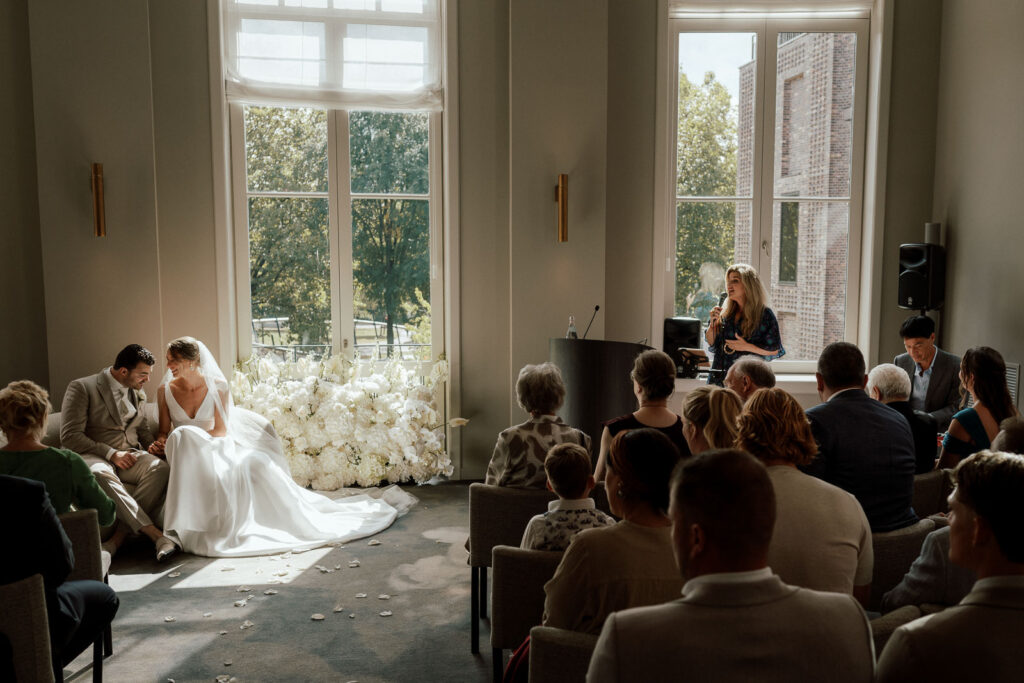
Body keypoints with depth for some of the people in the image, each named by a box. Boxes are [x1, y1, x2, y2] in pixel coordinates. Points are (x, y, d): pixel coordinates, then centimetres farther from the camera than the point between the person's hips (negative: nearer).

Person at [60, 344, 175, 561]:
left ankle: (120, 536, -33)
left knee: (159, 467, -29)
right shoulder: (81, 388, -5)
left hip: (129, 455, 5)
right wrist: (111, 453, -18)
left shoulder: (139, 394, 16)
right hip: (93, 456, -5)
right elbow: (69, 437, -11)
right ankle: (154, 534, -43)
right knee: (99, 474, -41)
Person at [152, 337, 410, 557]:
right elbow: (164, 430, 5)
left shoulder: (216, 386, -3)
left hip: (218, 446, 0)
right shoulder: (165, 390, 2)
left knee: (255, 462, -28)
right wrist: (161, 441, -17)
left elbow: (220, 430, -6)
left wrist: (189, 435, -21)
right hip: (187, 457, 0)